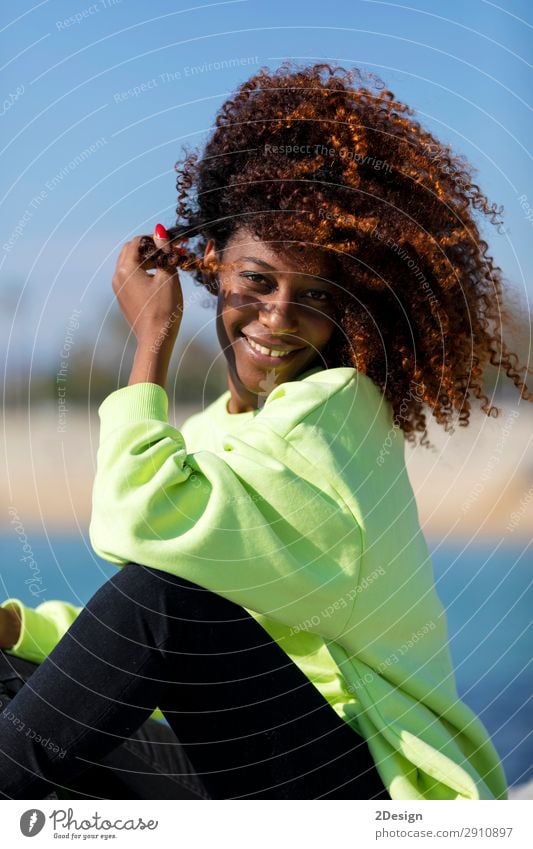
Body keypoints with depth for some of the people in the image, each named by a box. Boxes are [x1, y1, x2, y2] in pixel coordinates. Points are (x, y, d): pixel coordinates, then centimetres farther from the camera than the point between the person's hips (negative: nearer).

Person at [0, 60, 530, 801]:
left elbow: (142, 524, -24)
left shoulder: (337, 407, -11)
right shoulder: (203, 436, 15)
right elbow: (119, 629, 12)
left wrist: (153, 342, -12)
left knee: (162, 587, -26)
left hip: (370, 784, -8)